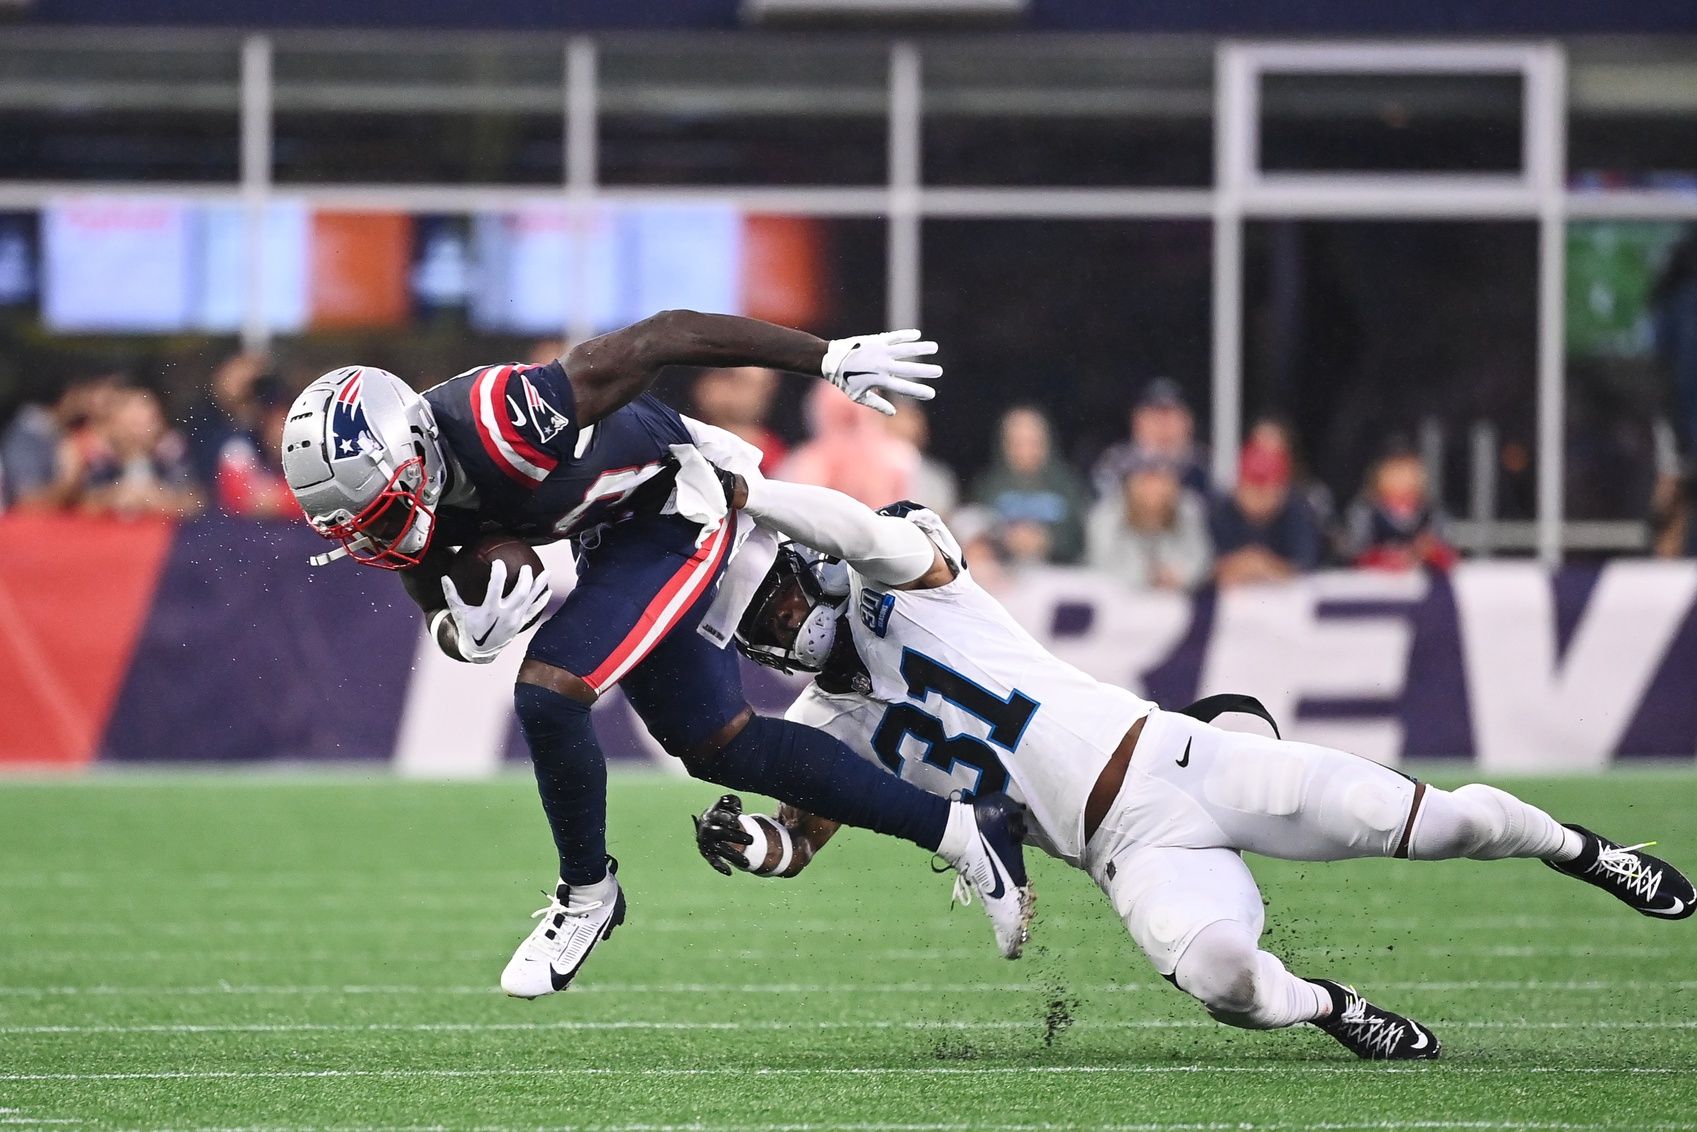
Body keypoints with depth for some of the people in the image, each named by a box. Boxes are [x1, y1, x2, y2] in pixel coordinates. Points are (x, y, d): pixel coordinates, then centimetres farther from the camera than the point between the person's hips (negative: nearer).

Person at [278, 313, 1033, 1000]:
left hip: (676, 508, -9)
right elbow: (437, 616, -3)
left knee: (548, 695, -21)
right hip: (614, 538, 9)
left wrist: (832, 360, -23)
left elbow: (664, 336, -30)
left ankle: (588, 893, 3)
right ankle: (961, 830, 26)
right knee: (717, 745, 16)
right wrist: (471, 636, -31)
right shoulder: (407, 484, -16)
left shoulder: (498, 420, -38)